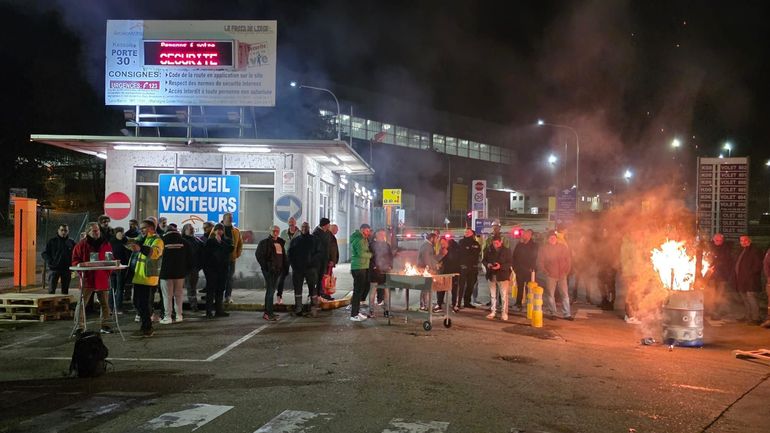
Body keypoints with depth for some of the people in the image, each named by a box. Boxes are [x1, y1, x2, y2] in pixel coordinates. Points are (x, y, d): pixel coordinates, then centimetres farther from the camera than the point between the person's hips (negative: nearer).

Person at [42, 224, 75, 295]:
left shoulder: (71, 242, 9)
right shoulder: (52, 241, 4)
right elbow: (45, 253, 3)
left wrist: (72, 264, -2)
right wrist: (49, 262, -12)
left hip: (67, 270, 2)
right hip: (54, 268, -2)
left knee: (65, 291, 8)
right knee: (51, 290, -6)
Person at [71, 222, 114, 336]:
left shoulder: (106, 244, 9)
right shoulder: (82, 244, 1)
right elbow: (75, 260, 2)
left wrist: (108, 271, -2)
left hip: (103, 279, 3)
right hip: (87, 278, -3)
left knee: (105, 303, 9)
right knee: (82, 303, -6)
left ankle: (104, 325, 21)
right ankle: (79, 326, 1)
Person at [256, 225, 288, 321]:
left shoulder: (281, 242, 14)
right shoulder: (264, 242, -5)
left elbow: (284, 256, 20)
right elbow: (258, 254, -10)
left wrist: (285, 266, 8)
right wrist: (265, 267, -13)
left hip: (277, 270, 7)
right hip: (268, 270, -7)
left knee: (271, 290, 14)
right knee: (271, 290, -12)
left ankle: (267, 311, 22)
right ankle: (268, 313, -11)